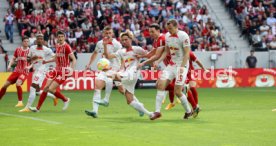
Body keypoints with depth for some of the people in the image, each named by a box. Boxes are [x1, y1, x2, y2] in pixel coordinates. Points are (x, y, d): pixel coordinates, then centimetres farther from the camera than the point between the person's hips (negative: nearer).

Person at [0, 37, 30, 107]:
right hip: (17, 71, 5)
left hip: (24, 71, -5)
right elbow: (13, 59, 12)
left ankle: (20, 102, -18)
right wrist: (9, 65, -5)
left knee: (18, 83, -29)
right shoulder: (18, 50, 4)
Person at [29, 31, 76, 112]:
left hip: (63, 72, -7)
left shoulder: (66, 47, -14)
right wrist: (46, 61, 24)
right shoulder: (57, 46, 9)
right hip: (57, 70, 7)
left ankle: (65, 100, 9)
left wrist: (71, 69, -28)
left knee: (51, 89, -14)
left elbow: (74, 59, -15)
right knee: (46, 88, 2)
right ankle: (38, 108, 9)